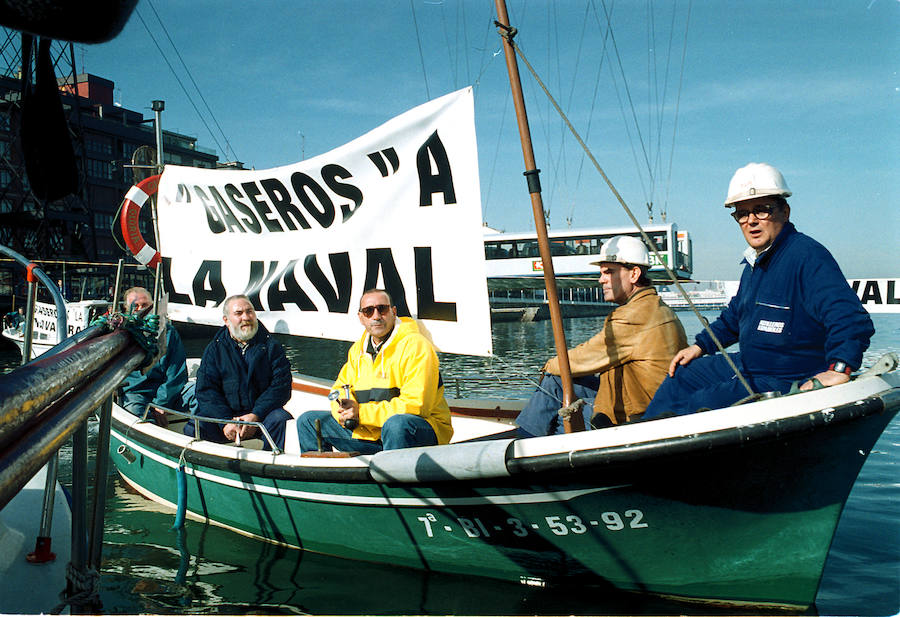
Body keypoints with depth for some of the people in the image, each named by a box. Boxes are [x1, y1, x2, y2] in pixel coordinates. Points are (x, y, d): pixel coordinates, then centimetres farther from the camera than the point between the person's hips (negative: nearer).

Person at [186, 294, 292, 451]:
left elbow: (281, 385, -3)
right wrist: (225, 421, -16)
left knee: (279, 420, -31)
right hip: (224, 413, 1)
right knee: (192, 430, -23)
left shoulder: (271, 345, 6)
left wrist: (256, 415, -17)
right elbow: (206, 390, 0)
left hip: (262, 413, -1)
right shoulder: (215, 348, 8)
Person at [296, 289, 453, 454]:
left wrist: (362, 412, -19)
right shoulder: (357, 349, 10)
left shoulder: (415, 345, -14)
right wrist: (346, 411, -8)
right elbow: (340, 389, 18)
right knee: (308, 421, 6)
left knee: (397, 423, -42)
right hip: (368, 433, 7)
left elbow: (415, 405, -22)